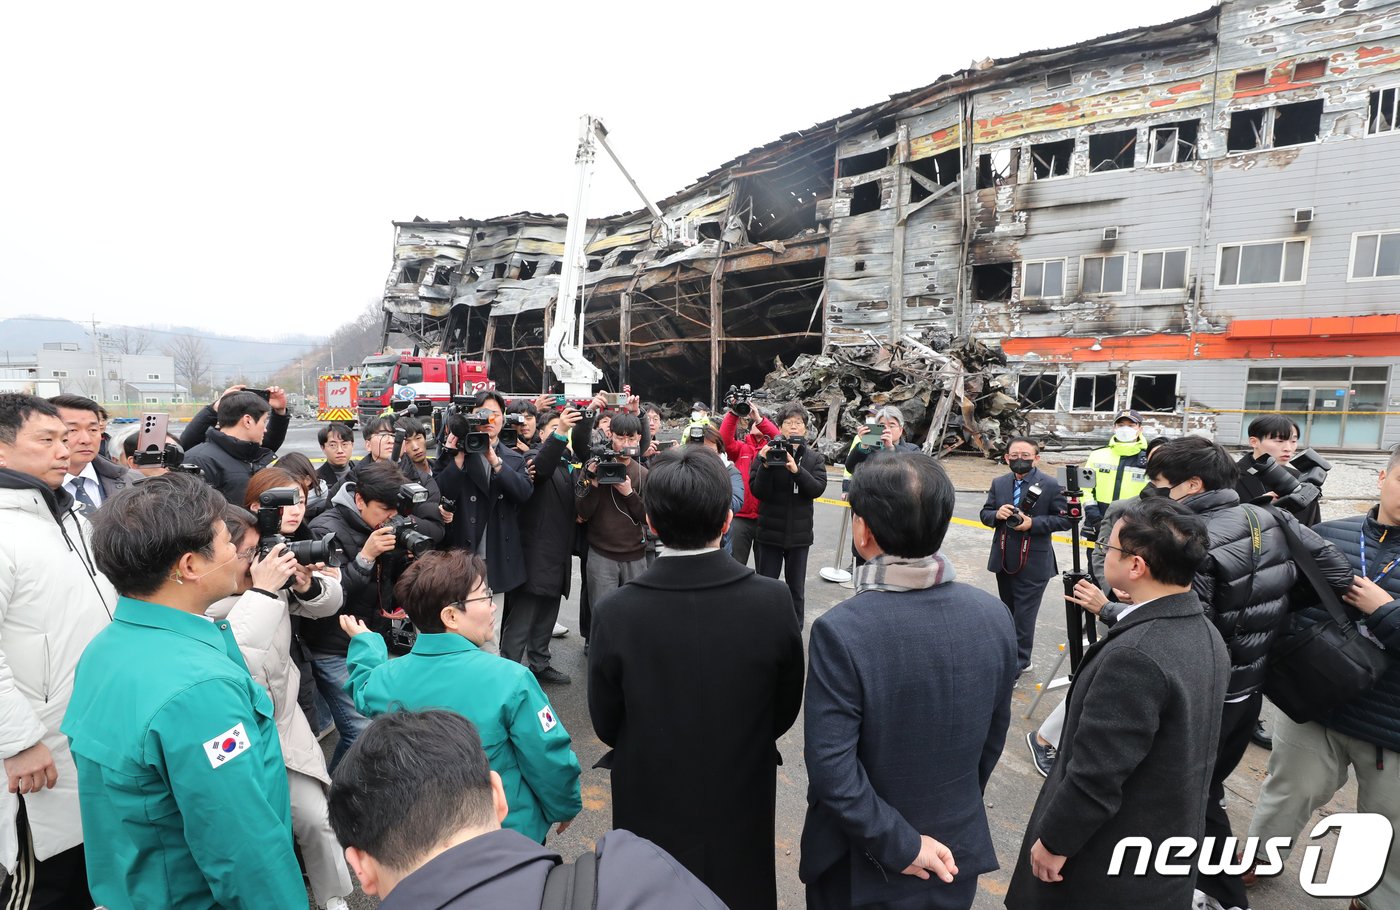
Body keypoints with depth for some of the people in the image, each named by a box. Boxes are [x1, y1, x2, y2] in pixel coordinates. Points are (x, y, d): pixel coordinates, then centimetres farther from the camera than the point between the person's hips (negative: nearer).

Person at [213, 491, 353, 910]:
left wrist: (307, 585, -19)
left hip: (283, 724, 4)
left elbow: (329, 602, 2)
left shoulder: (271, 576, -8)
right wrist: (262, 592, -34)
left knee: (315, 816, 9)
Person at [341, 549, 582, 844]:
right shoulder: (508, 679, -29)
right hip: (510, 830, -4)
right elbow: (549, 760, -20)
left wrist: (363, 643, 25)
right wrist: (565, 807, -1)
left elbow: (365, 694, 11)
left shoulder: (384, 679, -16)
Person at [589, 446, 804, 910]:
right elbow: (785, 710, -7)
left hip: (651, 807, -1)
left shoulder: (615, 613, -24)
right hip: (743, 804, 1)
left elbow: (606, 725, -9)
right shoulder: (773, 601, -22)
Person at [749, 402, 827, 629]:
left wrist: (796, 469, -26)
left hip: (799, 532, 2)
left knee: (797, 587, 12)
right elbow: (758, 491, -10)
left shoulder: (814, 458, 2)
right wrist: (766, 466, -25)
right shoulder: (766, 453, -4)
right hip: (769, 531, -1)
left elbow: (818, 489, -12)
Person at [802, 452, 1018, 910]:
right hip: (956, 854, 4)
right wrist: (955, 810, 14)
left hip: (860, 869, -3)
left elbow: (831, 769, -26)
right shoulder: (994, 615, -12)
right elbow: (994, 735, 0)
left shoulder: (841, 631, -28)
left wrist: (898, 844, -13)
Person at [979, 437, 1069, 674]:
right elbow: (985, 514, 10)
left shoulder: (1051, 485, -8)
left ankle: (1017, 664, 11)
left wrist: (1033, 523, -20)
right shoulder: (999, 483, 6)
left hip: (1033, 564, -5)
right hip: (1003, 559, 5)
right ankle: (1012, 654, 36)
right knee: (1008, 612, 19)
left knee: (1023, 616, -1)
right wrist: (997, 514, -13)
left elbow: (1063, 519, -8)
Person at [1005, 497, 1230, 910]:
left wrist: (1053, 841, -15)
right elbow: (1194, 749, 9)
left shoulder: (1135, 656, -33)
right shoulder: (1206, 633, -3)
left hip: (1112, 865, -8)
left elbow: (1096, 775, -28)